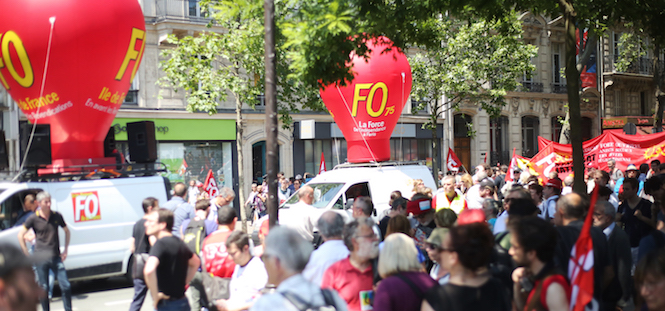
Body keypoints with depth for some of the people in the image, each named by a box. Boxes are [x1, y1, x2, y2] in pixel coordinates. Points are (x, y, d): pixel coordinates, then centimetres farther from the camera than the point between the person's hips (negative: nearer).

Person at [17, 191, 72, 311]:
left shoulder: (57, 216, 5)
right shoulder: (34, 218, -2)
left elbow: (67, 231, 20)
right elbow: (20, 235, 5)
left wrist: (66, 250, 13)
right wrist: (27, 254, 0)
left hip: (56, 257, 2)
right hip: (41, 258, -2)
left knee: (66, 286, -2)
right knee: (44, 288, 3)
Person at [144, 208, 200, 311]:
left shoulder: (160, 244, -17)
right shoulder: (178, 242, 10)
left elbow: (149, 270, -35)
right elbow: (195, 262, 28)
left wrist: (155, 296, -23)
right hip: (182, 303, 9)